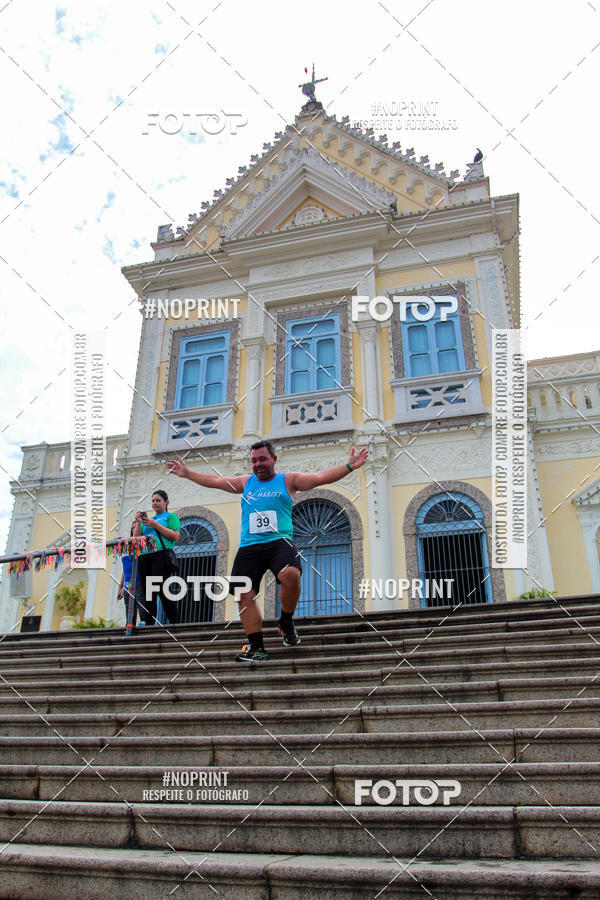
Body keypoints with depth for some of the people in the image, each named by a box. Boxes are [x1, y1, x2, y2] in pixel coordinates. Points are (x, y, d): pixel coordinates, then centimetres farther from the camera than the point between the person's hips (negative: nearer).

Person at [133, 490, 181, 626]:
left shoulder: (170, 516, 14)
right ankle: (149, 624, -1)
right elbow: (136, 538, 20)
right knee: (148, 593, 0)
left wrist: (155, 524, -6)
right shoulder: (148, 519, 29)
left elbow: (175, 536, -3)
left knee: (163, 589, -17)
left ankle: (174, 622, -17)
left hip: (161, 553, -6)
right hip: (144, 557, 6)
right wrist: (138, 522, 5)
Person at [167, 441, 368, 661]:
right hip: (249, 548, 4)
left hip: (279, 542, -4)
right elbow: (214, 481, 27)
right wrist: (187, 473, 29)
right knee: (245, 596, -5)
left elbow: (321, 477, 2)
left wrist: (348, 467, -8)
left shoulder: (288, 480, 10)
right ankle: (256, 648, 5)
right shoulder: (245, 482, 20)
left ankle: (286, 623, -6)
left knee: (291, 575, -31)